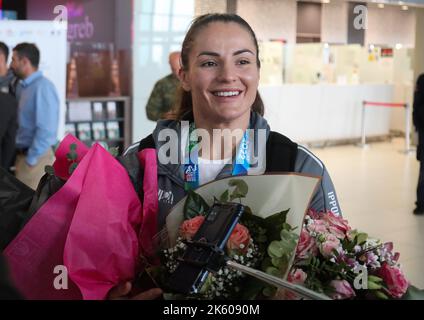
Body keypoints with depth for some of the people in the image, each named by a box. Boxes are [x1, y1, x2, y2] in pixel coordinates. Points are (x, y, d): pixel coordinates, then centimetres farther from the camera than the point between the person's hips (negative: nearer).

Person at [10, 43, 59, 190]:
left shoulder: (42, 87, -17)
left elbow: (47, 130, -22)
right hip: (23, 156, 9)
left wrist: (31, 159, -17)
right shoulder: (25, 88, 13)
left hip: (36, 159, -9)